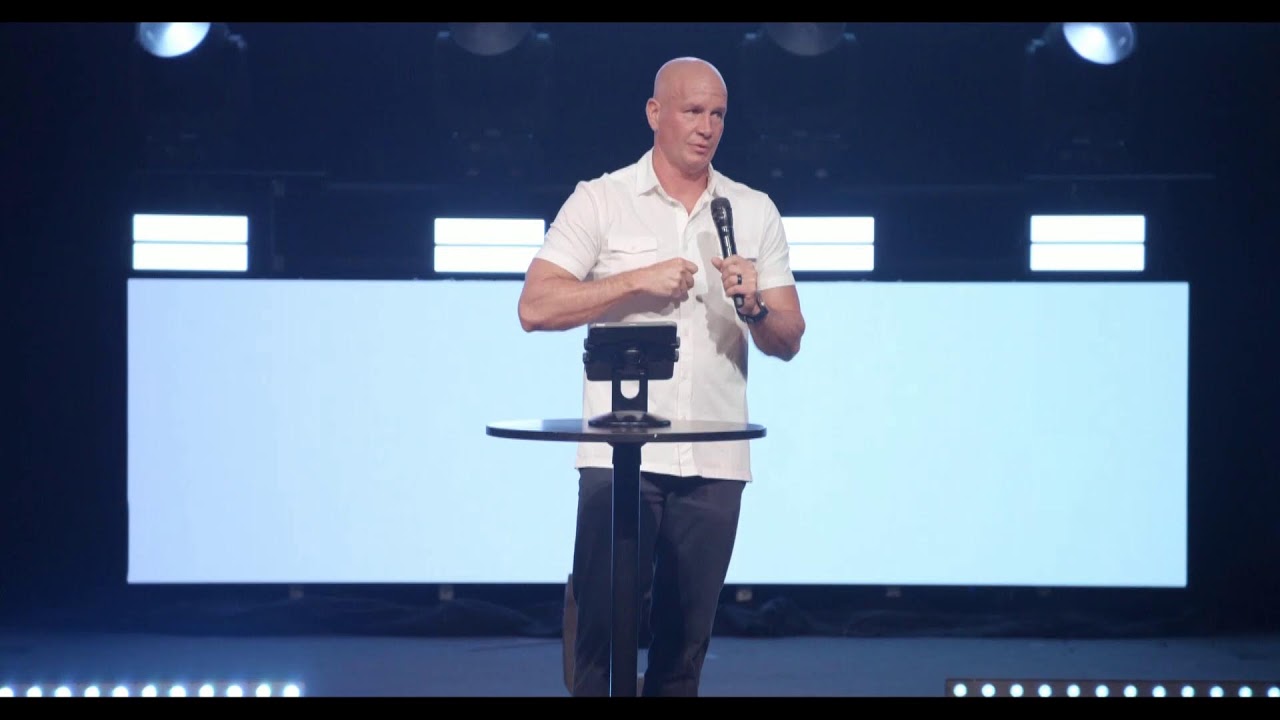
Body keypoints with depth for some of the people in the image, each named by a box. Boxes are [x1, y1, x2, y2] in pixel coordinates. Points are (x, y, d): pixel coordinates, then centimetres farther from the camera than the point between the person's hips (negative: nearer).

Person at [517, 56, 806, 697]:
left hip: (714, 463, 3)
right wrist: (638, 281, -11)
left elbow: (788, 343, 9)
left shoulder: (755, 212, 11)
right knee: (603, 632, -2)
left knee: (684, 643, 6)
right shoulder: (599, 200, 4)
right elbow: (536, 308, -5)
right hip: (619, 457, -2)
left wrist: (753, 306, -12)